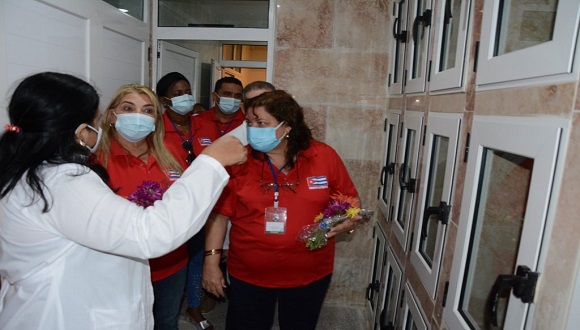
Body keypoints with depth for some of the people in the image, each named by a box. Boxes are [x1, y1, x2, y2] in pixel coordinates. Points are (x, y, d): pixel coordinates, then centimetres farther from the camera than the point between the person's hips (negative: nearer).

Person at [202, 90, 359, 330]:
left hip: (310, 274, 1)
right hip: (247, 274, 0)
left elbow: (350, 200, 2)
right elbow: (219, 213, -4)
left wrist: (347, 220, -18)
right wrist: (211, 261, -5)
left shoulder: (324, 156, -9)